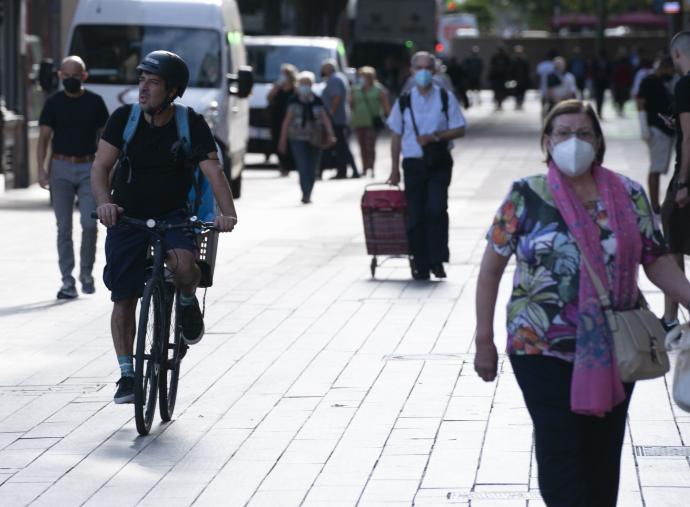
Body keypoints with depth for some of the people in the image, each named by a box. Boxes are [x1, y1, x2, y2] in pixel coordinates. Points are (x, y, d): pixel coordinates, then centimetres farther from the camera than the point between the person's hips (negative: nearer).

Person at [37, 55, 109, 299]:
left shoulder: (95, 102, 5)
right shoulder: (53, 103, 4)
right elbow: (44, 137, 2)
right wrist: (41, 169, -10)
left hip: (88, 168, 0)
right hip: (61, 168, 0)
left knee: (90, 223, -10)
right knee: (64, 227, 2)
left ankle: (86, 273, 9)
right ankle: (67, 280, 6)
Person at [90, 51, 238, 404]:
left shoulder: (191, 124, -11)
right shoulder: (124, 118, -7)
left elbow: (213, 171, -19)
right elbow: (100, 166, -11)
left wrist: (228, 213, -36)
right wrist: (104, 202, -31)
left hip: (173, 214, -2)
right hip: (127, 216, 2)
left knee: (183, 265, -32)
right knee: (124, 299, 0)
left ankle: (188, 302, 3)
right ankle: (127, 374, 13)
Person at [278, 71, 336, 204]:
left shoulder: (318, 102, 7)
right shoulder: (294, 102, 3)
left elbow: (325, 119, 2)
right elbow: (287, 120, 4)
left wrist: (330, 135, -10)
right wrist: (283, 140, 1)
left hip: (315, 139, 2)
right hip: (298, 139, -2)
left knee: (312, 169, 6)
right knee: (303, 167, -14)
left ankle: (307, 195, 20)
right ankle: (306, 195, -17)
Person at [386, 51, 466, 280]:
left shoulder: (446, 98, 2)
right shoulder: (404, 101, 6)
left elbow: (460, 130, 1)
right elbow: (396, 136, 11)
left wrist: (435, 136, -14)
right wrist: (395, 169, 9)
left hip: (439, 163, -2)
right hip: (414, 164, 2)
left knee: (436, 208, -18)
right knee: (415, 216, 1)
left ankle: (437, 259, -6)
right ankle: (420, 265, 10)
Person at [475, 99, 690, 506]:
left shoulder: (629, 196, 3)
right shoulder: (525, 197, -4)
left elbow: (657, 262, 4)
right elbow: (492, 268, 1)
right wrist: (484, 340, 0)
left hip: (614, 349, 2)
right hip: (544, 350, -2)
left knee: (603, 457, 9)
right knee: (560, 457, -5)